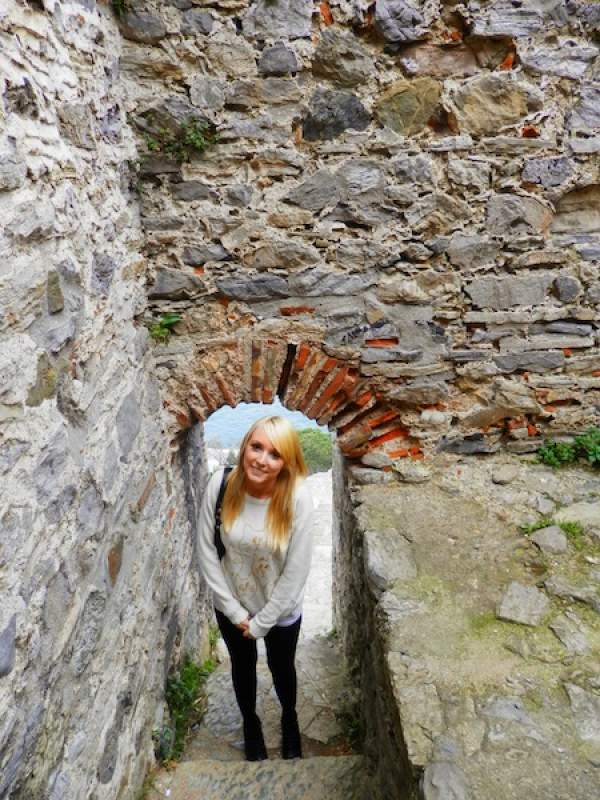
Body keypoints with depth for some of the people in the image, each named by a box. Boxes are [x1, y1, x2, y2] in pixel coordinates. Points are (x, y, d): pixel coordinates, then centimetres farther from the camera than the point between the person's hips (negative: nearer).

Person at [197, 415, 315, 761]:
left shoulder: (298, 498, -30)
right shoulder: (221, 485, -24)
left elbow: (297, 571, -22)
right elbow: (207, 550, -14)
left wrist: (262, 622, -13)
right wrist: (234, 610, -12)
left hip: (281, 609, -1)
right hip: (232, 605, 2)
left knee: (282, 668, 26)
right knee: (243, 665, 27)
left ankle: (290, 718, 58)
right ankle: (251, 721, 58)